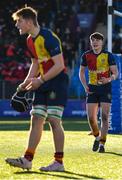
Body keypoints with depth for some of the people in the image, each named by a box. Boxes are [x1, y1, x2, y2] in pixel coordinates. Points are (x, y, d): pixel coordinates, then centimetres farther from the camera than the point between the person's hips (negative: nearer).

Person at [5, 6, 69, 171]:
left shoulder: (48, 37, -18)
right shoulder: (30, 40, 11)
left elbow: (59, 65, -20)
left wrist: (40, 80, -20)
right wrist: (26, 83, 10)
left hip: (58, 82, -9)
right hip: (43, 84, 9)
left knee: (54, 120, -11)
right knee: (36, 120, 4)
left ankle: (59, 162, -5)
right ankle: (27, 160, 3)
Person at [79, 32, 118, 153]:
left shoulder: (108, 55, -4)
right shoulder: (86, 55, 3)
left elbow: (115, 72, -4)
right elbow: (81, 72, 14)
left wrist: (110, 79, -26)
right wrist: (85, 86, -1)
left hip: (105, 88, -2)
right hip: (92, 89, 2)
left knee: (104, 117, -10)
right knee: (91, 118, -2)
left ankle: (102, 143, -3)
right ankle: (97, 137, 25)